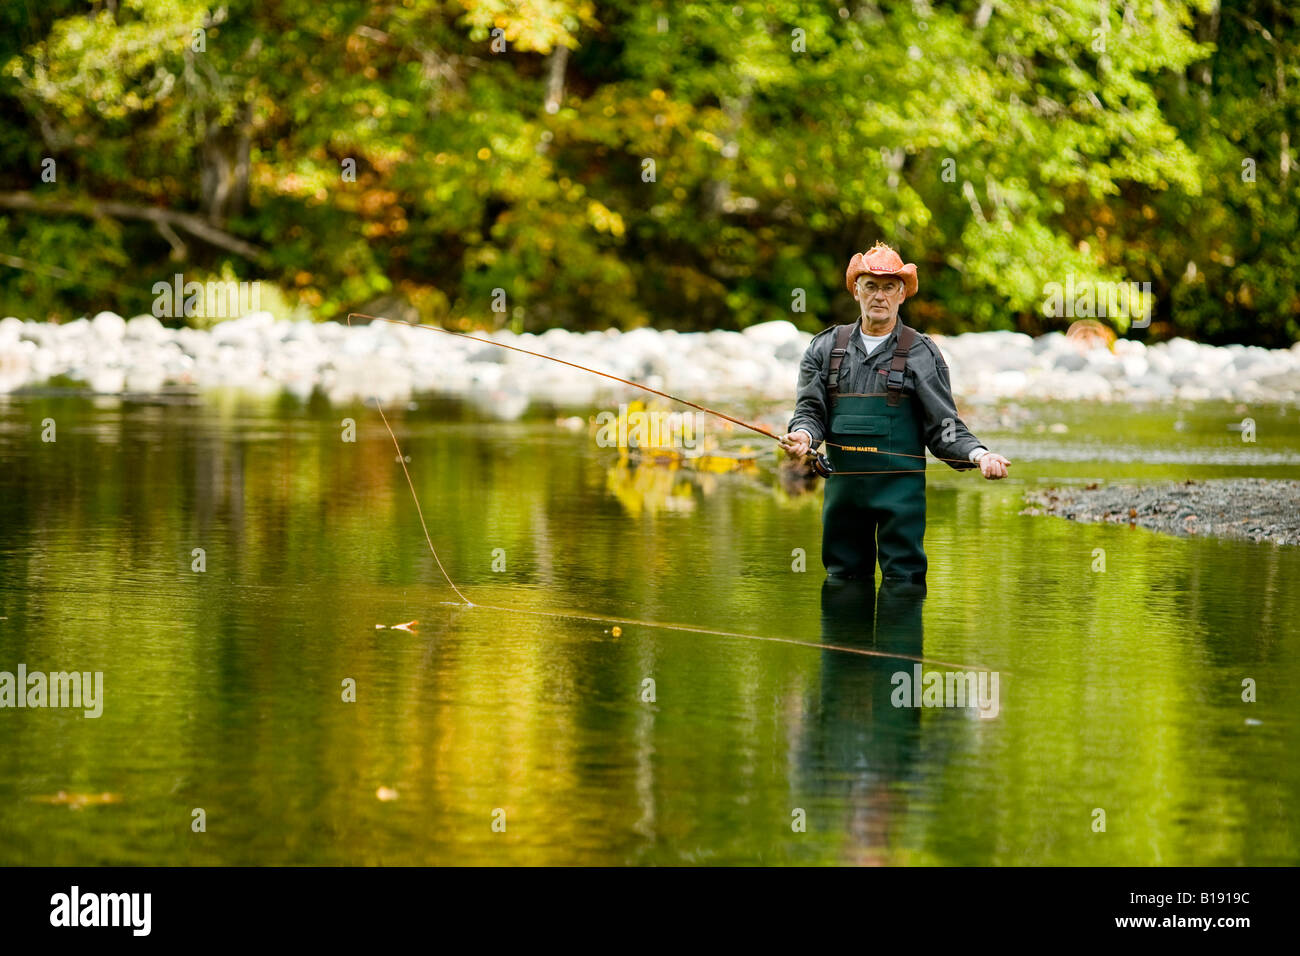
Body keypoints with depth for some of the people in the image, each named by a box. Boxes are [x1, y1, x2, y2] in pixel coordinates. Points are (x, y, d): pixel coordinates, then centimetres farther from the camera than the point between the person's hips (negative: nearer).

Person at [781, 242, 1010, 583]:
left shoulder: (921, 352, 4)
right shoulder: (826, 347, 12)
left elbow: (944, 428, 1)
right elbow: (811, 409, 6)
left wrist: (978, 454, -18)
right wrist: (804, 434, -18)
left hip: (900, 489, -3)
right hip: (843, 487, 3)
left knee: (903, 581, -5)